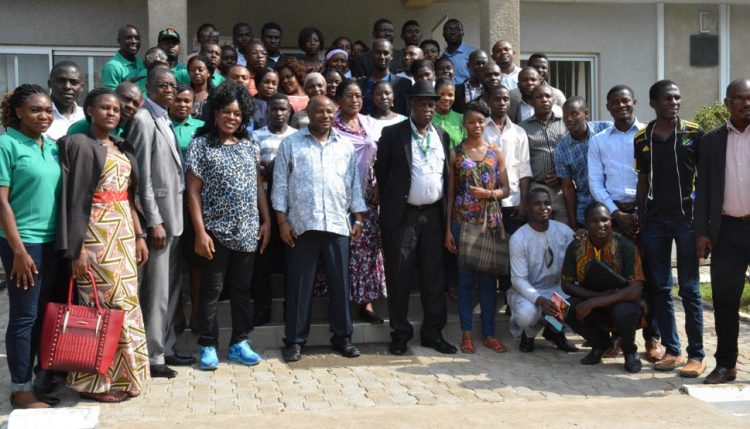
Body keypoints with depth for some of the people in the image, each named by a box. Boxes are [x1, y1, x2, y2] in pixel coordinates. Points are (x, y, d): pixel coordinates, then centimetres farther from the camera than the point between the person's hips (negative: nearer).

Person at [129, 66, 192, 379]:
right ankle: (152, 357, 3)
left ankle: (166, 347, 24)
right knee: (156, 290, -4)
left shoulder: (165, 120, 16)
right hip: (158, 216, -9)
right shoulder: (143, 120, -11)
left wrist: (173, 218, 14)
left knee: (171, 288, 14)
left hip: (174, 215, 9)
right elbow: (143, 175, -15)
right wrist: (154, 222, -18)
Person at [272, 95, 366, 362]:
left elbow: (354, 183, 14)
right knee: (299, 284, 2)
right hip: (301, 225, -2)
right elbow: (280, 185, 3)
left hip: (338, 225, 2)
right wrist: (282, 221, -4)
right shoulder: (290, 144, 5)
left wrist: (359, 218, 7)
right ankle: (295, 340, 10)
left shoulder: (346, 146, 13)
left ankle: (342, 337, 16)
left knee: (340, 282, 5)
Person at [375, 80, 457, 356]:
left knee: (434, 276, 7)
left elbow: (447, 175, 15)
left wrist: (446, 210, 8)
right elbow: (381, 172, 2)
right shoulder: (392, 134, -1)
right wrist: (390, 205, 4)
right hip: (402, 216, -4)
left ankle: (433, 333, 15)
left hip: (433, 214, 4)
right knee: (399, 276, 1)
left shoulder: (442, 136, 12)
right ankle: (400, 333, 11)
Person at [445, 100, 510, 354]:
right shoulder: (455, 154, 4)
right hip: (463, 222, -1)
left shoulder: (495, 153, 7)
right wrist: (448, 229, -1)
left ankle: (489, 333, 12)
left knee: (489, 278, 4)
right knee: (466, 278, 3)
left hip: (490, 221, 1)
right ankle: (467, 334, 11)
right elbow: (450, 193, 3)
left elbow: (506, 190, 8)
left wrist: (488, 194, -13)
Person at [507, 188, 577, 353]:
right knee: (527, 314, -36)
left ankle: (555, 330, 6)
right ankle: (528, 334, 6)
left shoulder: (564, 231, -5)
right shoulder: (518, 238, -15)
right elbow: (518, 279, -17)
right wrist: (540, 300, -33)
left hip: (558, 288, 3)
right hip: (528, 291, -3)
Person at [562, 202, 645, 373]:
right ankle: (600, 344, 5)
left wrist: (593, 302, -31)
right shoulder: (575, 247, -9)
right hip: (592, 307, 3)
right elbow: (567, 284, -7)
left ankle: (629, 350, 0)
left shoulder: (625, 247, -18)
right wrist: (599, 294, -23)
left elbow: (635, 291, -25)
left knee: (625, 312, -37)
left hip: (620, 303, -3)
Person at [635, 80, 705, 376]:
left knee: (690, 288, -1)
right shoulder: (642, 139, 6)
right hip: (655, 218, 3)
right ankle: (672, 350, 15)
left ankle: (696, 354, 4)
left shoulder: (694, 133, -1)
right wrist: (640, 220, 7)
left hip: (686, 216, -3)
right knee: (660, 288, 6)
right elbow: (643, 182, 11)